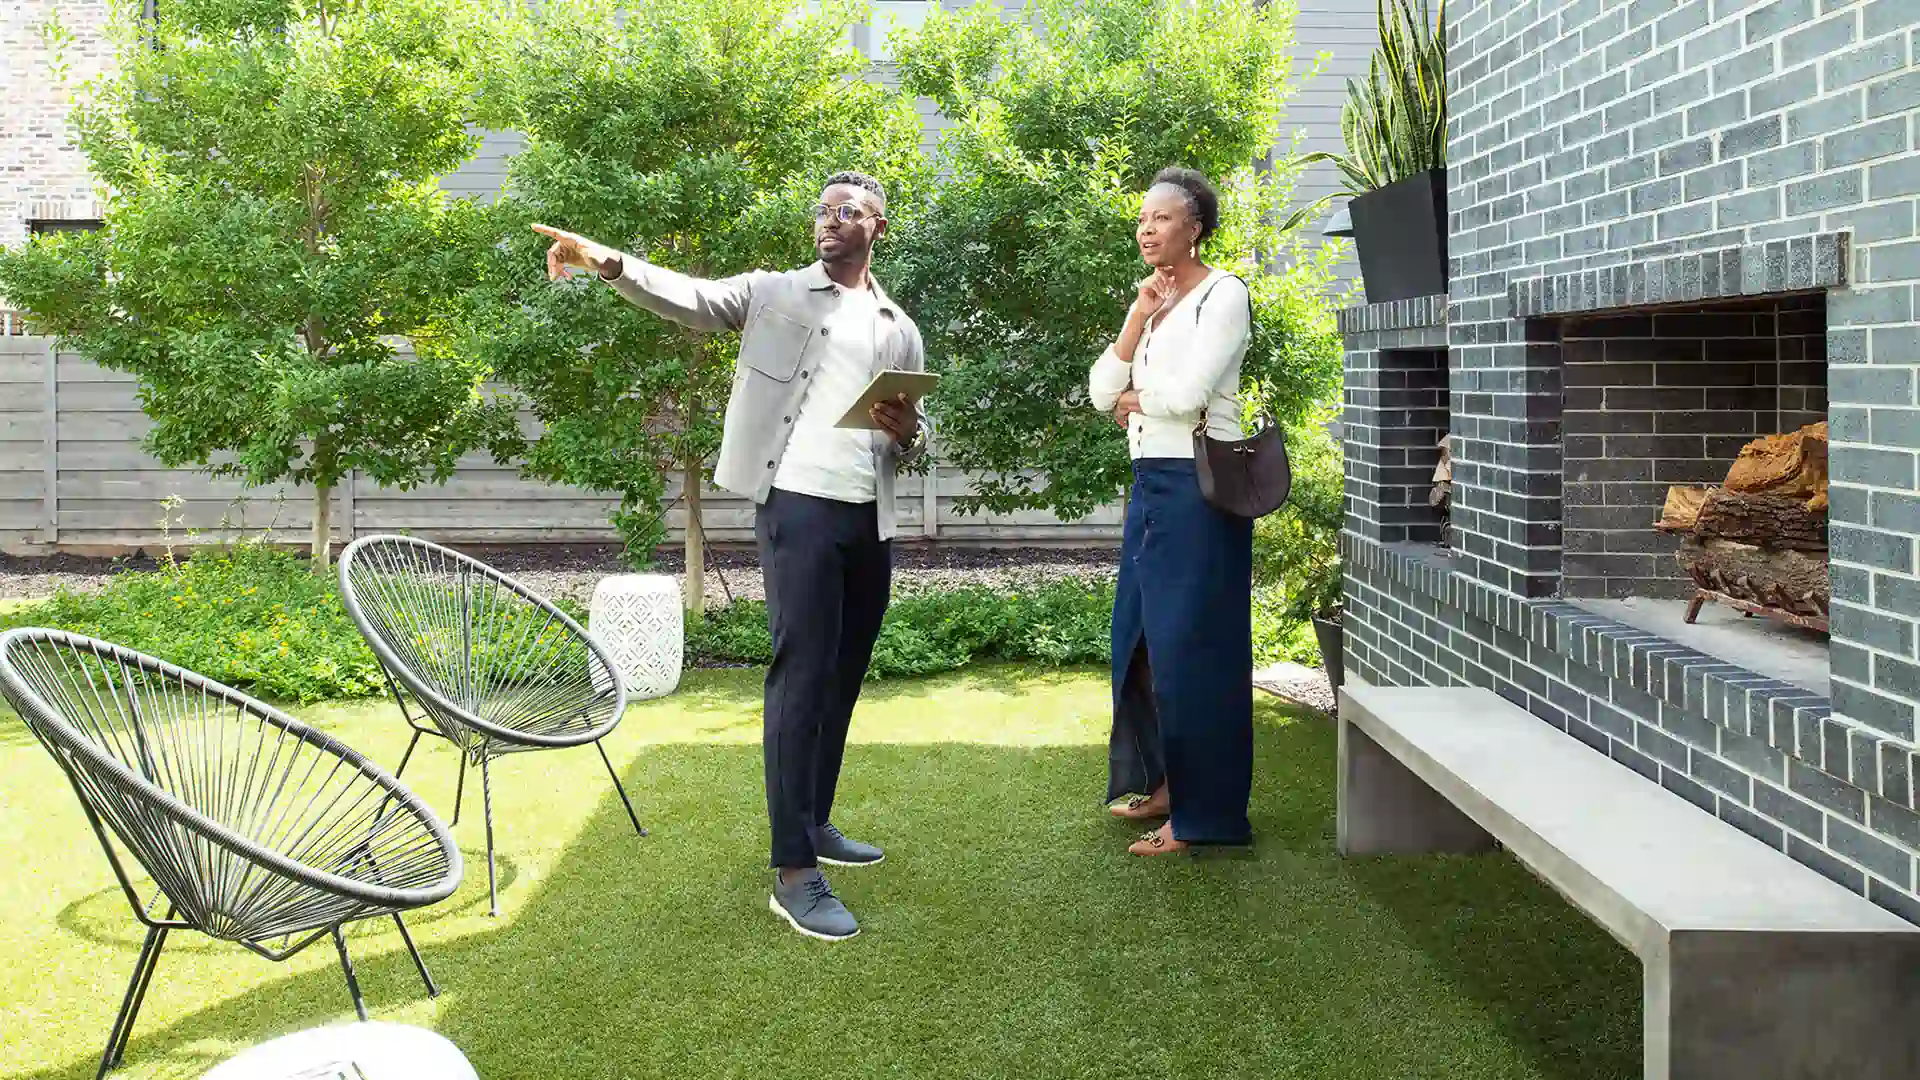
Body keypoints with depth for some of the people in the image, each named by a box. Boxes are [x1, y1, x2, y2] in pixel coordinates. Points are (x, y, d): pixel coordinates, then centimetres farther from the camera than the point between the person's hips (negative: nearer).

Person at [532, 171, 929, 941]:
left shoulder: (901, 331, 16)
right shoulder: (775, 293, 5)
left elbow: (915, 444, 18)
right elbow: (688, 297, -9)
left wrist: (907, 433, -7)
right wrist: (610, 263, -27)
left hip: (871, 520, 5)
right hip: (798, 506, -5)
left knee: (842, 680, 13)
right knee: (800, 678, -9)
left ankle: (815, 823, 29)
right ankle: (794, 871, -7)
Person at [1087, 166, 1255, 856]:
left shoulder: (1223, 294, -8)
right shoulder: (1151, 303, 16)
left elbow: (1185, 394, -20)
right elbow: (1101, 392, 5)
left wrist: (1134, 398, -1)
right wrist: (1139, 316, -5)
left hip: (1198, 487, -8)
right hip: (1150, 484, 8)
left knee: (1190, 644, -5)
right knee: (1142, 637, 13)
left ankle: (1202, 814, 3)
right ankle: (1165, 783, 28)